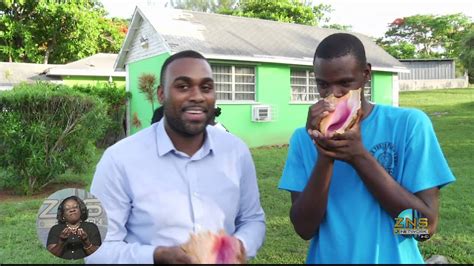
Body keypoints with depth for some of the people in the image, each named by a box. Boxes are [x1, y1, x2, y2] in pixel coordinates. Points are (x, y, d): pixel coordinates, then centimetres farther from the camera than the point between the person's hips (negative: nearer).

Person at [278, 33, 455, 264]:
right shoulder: (304, 138, -7)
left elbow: (427, 225, -16)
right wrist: (324, 157, -25)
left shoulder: (410, 124, -13)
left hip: (393, 258, -1)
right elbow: (304, 228, -12)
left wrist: (360, 156, -24)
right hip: (326, 258, 2)